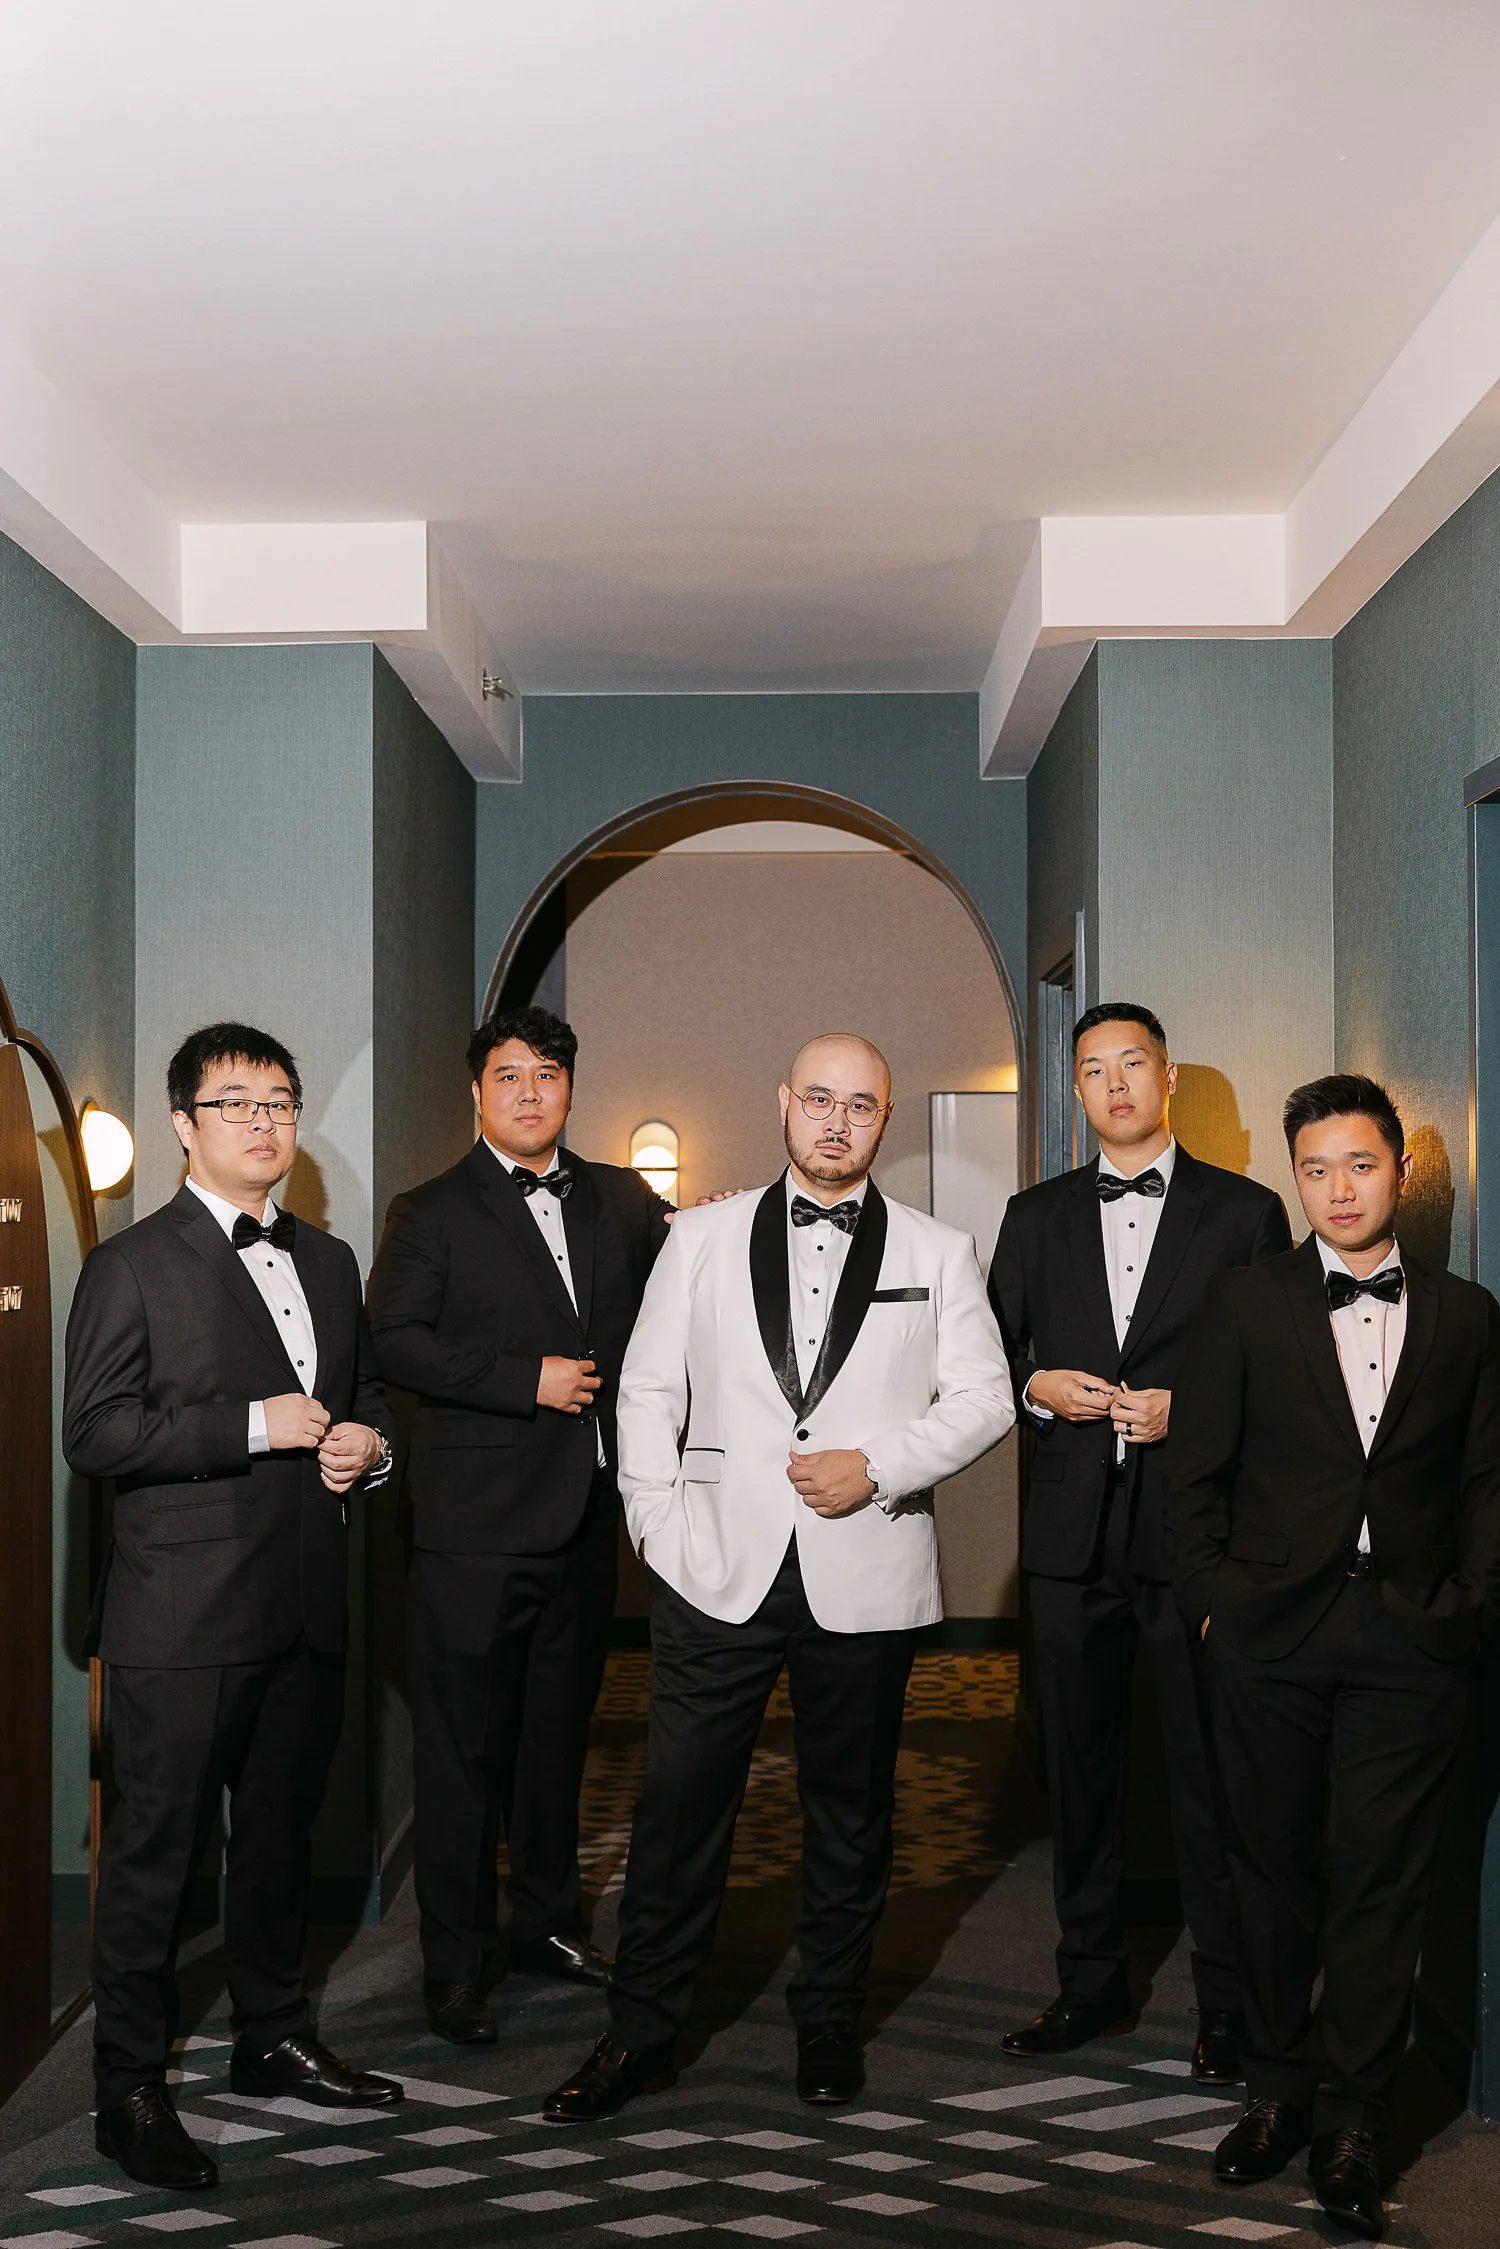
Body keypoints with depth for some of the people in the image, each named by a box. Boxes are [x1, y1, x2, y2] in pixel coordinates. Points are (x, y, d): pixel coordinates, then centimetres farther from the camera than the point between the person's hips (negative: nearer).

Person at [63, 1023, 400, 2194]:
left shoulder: (329, 1262, 15)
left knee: (282, 1829, 19)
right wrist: (255, 1425, -19)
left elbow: (367, 1394, 25)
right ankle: (131, 2089, 14)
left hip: (307, 1609, 6)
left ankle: (275, 2035, 35)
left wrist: (369, 1445, 2)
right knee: (157, 1848, 2)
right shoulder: (133, 1265, -5)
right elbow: (93, 1433, -14)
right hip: (185, 1614, -6)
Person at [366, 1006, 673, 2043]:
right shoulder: (432, 1213, 0)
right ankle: (455, 1965, 11)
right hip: (479, 1522, -4)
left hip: (587, 1516, 5)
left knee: (561, 1727, 17)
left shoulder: (621, 1199, 13)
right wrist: (527, 1378, -17)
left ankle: (549, 1918, 32)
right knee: (465, 1743, 0)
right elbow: (397, 1342, -11)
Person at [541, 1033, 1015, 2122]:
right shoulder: (704, 1236, 8)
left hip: (866, 1575, 0)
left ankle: (830, 2021, 29)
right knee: (681, 1803, 2)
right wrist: (660, 1523, -2)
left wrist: (875, 1467, -11)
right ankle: (641, 2033, 16)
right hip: (720, 1572, 0)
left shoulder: (938, 1252, 7)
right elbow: (648, 1391, 8)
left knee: (852, 1807, 11)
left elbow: (983, 1398, 3)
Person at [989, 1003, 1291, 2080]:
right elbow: (990, 1354, 16)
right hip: (1074, 1533, 3)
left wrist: (1187, 1410, -12)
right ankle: (1091, 1982, 26)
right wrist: (1039, 1386, -4)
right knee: (1081, 1764, 12)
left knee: (1212, 1775, 0)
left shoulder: (1245, 1211, 3)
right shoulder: (1037, 1216, 12)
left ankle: (1227, 2008, 13)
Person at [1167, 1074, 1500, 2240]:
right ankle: (1279, 2088, 25)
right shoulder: (1244, 1304, 4)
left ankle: (1351, 2121, 14)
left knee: (1382, 1880, 2)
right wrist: (1210, 1599, -2)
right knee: (1275, 1868, 10)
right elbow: (1197, 1471, 4)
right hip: (1273, 1630, 0)